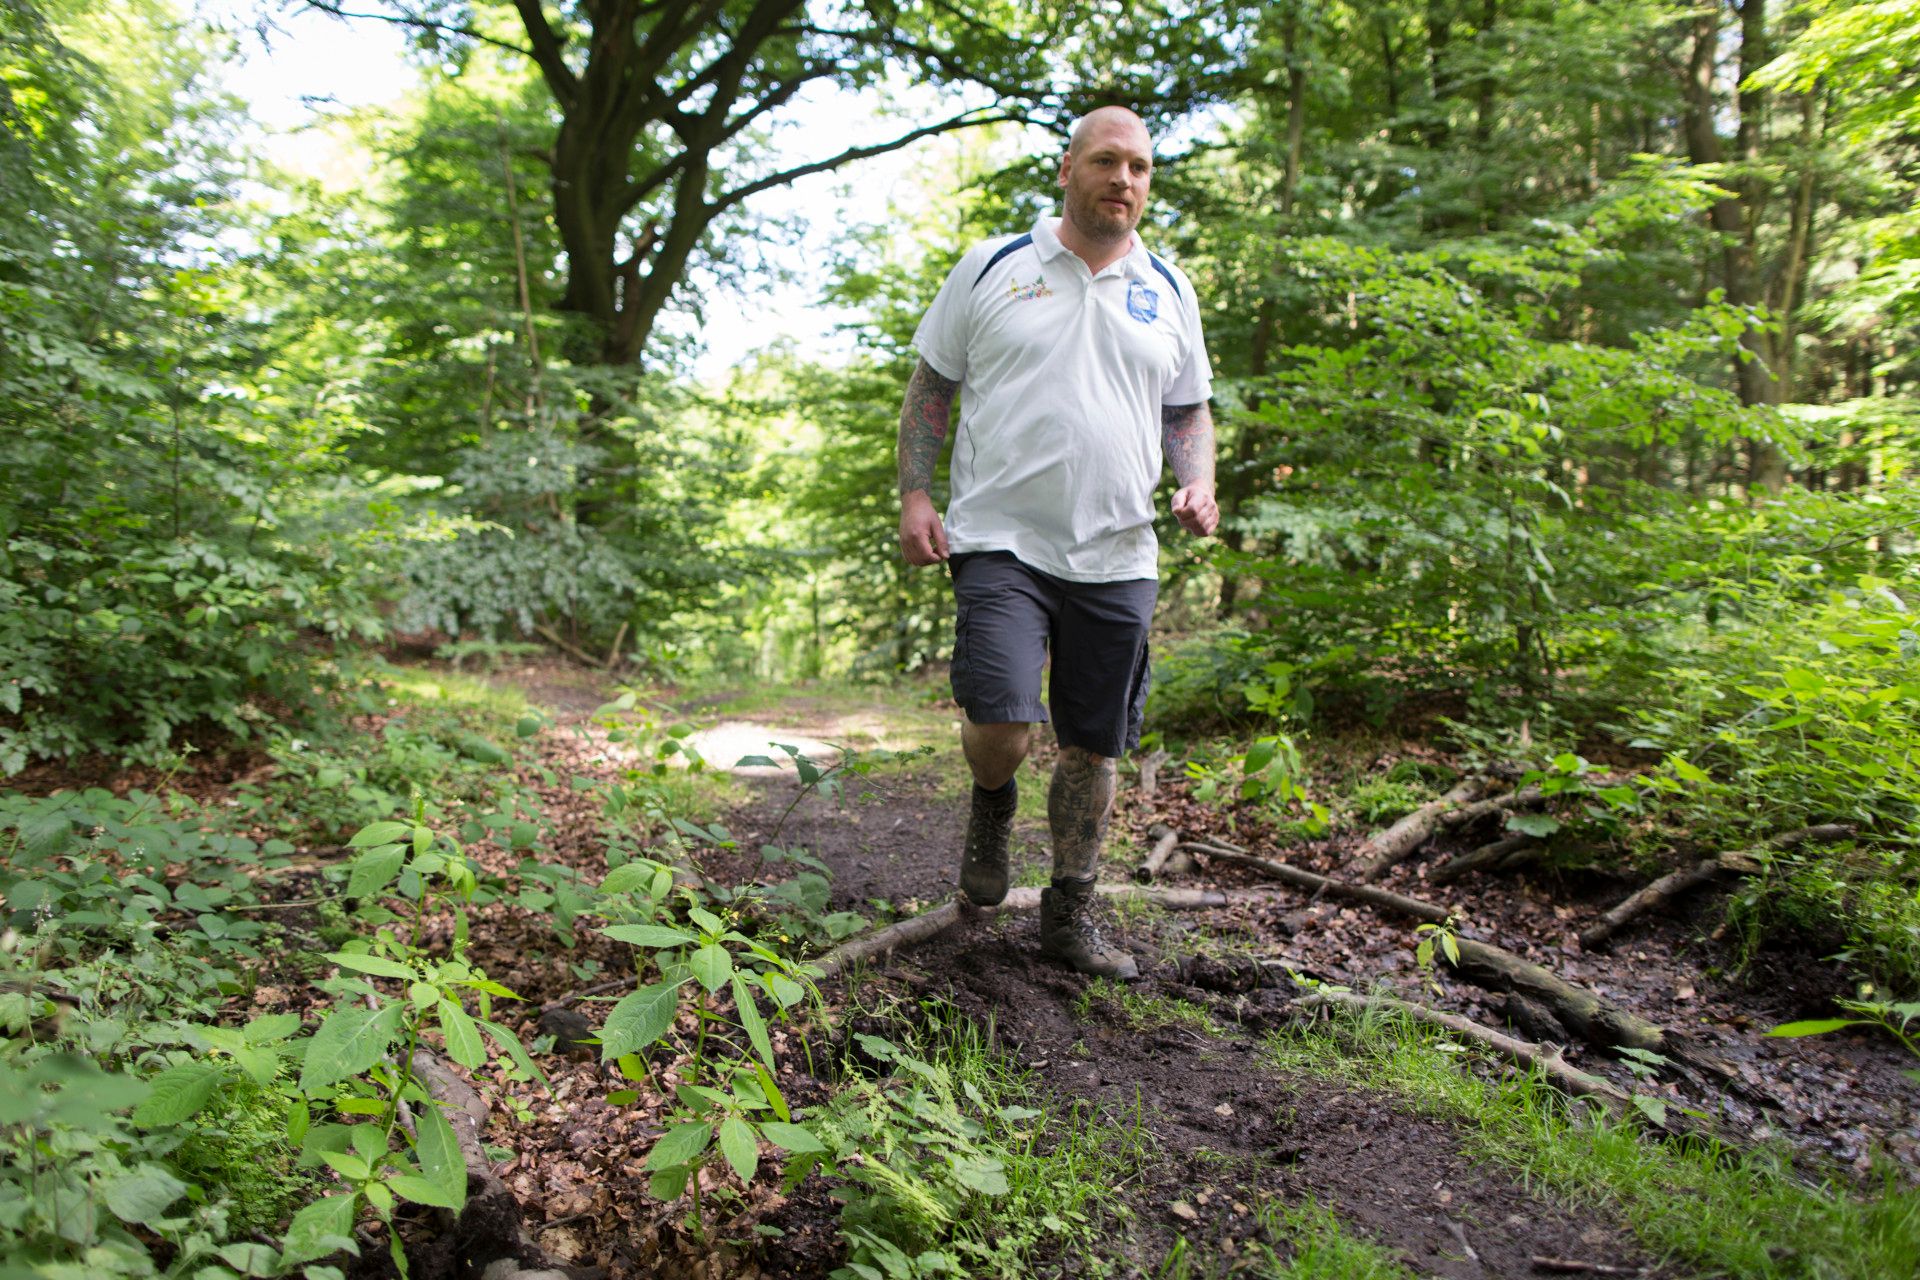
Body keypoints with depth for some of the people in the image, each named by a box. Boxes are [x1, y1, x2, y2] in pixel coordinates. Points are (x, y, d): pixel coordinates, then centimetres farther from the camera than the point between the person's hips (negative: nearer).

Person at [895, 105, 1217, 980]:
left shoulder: (1168, 293, 13)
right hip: (1001, 541, -3)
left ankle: (1069, 915, 23)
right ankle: (992, 805, 20)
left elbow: (1187, 411, 20)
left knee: (1095, 744, 7)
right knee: (1000, 723, -17)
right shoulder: (992, 268, 5)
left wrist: (1198, 484, 0)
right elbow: (930, 388, 8)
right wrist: (914, 493, -3)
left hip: (1118, 556, 4)